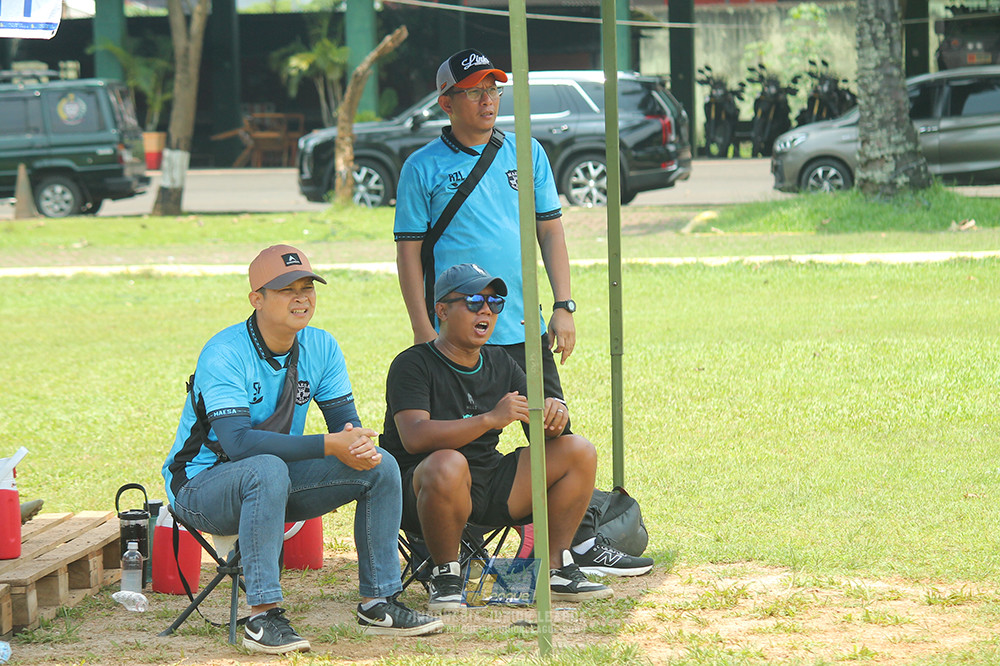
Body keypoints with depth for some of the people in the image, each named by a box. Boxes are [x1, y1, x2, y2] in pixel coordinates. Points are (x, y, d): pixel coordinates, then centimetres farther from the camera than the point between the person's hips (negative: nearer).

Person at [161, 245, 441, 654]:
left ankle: (377, 604, -1)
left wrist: (360, 446, -28)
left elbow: (345, 421, -1)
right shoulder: (224, 355, -22)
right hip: (201, 487, -7)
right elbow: (238, 442, -33)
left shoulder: (321, 348, 0)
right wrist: (330, 446, -36)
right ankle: (262, 619, -37)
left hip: (277, 483, 7)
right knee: (268, 470, -39)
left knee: (380, 467, -8)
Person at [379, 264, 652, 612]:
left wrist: (554, 417, -15)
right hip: (421, 488, -7)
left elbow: (542, 424, 11)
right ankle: (445, 573, -18)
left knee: (578, 451, -3)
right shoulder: (412, 365, -10)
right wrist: (490, 419, -34)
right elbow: (414, 437, -26)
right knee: (447, 464, -41)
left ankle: (555, 569, 1)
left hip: (491, 488, 7)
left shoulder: (500, 364, 13)